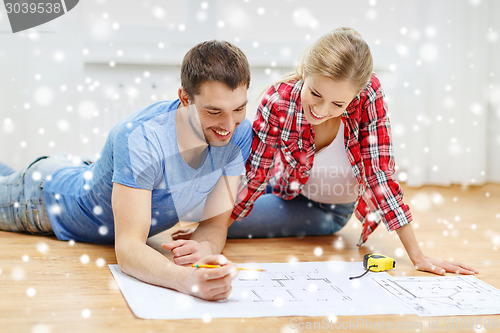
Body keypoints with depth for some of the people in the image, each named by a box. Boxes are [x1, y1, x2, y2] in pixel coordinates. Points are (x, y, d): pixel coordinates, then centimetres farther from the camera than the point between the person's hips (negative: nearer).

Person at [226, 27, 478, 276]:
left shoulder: (369, 95, -33)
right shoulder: (278, 102, -32)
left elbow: (380, 175, -25)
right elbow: (255, 176, -21)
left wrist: (417, 257, -27)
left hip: (332, 209, -1)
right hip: (287, 193, 1)